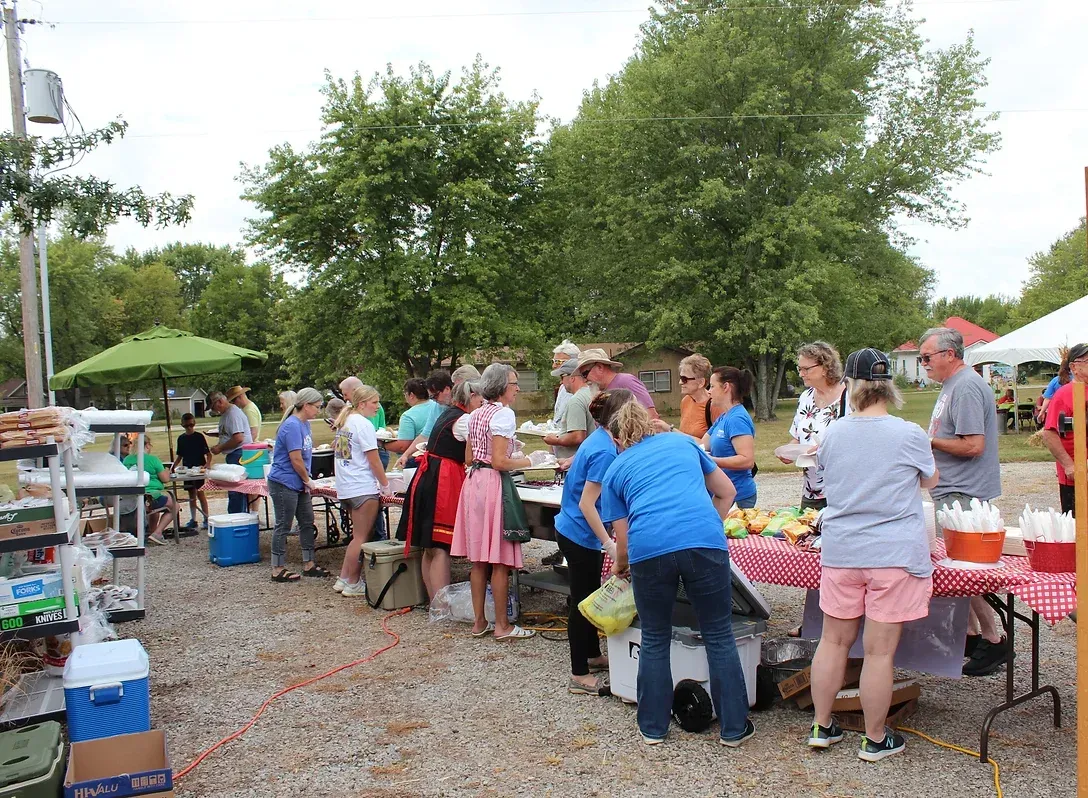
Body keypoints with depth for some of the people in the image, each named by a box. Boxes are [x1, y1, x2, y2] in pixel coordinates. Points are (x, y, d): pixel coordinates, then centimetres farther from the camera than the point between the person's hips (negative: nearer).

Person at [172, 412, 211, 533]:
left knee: (200, 494, -6)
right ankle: (193, 520, 16)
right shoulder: (181, 438, 9)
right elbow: (180, 456, 17)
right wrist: (173, 467, 6)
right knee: (191, 495, 10)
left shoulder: (199, 437, -5)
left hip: (199, 469, -5)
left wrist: (207, 463, -24)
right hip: (187, 469, 5)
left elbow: (208, 453, -7)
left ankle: (206, 519, -1)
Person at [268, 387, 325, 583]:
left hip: (298, 484, 10)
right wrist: (308, 480, -8)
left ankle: (308, 564, 22)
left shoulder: (305, 424, 10)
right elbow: (296, 459, -21)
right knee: (283, 526, 0)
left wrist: (306, 481, 12)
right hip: (284, 484, -10)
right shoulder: (292, 426, -20)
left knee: (308, 523, 13)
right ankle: (278, 570, 9)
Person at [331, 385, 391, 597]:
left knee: (358, 536, 17)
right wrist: (385, 485, -6)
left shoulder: (344, 422, 14)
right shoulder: (364, 424, -14)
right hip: (363, 488, -9)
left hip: (345, 488, 9)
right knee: (361, 538, -1)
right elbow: (374, 461, -15)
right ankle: (353, 584, 5)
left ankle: (343, 579, 19)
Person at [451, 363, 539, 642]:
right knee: (500, 559, -1)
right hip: (494, 484, -9)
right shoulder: (504, 414, -12)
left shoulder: (476, 414, 14)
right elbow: (500, 461, -17)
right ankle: (502, 625, 5)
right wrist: (529, 461, -6)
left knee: (478, 558, 12)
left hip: (473, 481, 9)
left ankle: (479, 621, 19)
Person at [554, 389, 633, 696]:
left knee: (589, 596, 21)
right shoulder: (604, 452, -24)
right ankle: (580, 676, 10)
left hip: (573, 530, 10)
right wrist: (609, 543, -24)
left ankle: (592, 655, 36)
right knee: (582, 601, 0)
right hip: (580, 535, -10)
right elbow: (587, 504, -24)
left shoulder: (600, 440, 5)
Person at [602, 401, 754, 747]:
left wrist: (619, 566, 40)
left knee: (654, 640, 18)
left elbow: (623, 540, 20)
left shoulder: (615, 470, 22)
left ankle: (653, 727, 29)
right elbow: (727, 492, 30)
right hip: (705, 541, 1)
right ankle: (734, 727, 23)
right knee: (719, 637, 15)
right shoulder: (682, 442, 27)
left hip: (648, 547, 0)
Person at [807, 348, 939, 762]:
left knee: (834, 640, 15)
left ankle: (821, 726, 26)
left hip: (840, 553, 3)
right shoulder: (909, 435, -8)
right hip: (895, 554, -3)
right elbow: (930, 481, 10)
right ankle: (875, 739, 18)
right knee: (880, 650, 5)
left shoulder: (833, 434, 1)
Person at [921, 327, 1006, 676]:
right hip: (952, 491, 10)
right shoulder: (952, 385, 15)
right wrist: (924, 441, 8)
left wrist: (928, 440, -14)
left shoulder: (966, 387, -17)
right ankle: (970, 635, 24)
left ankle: (993, 640, 8)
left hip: (964, 495, -10)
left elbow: (973, 445, -23)